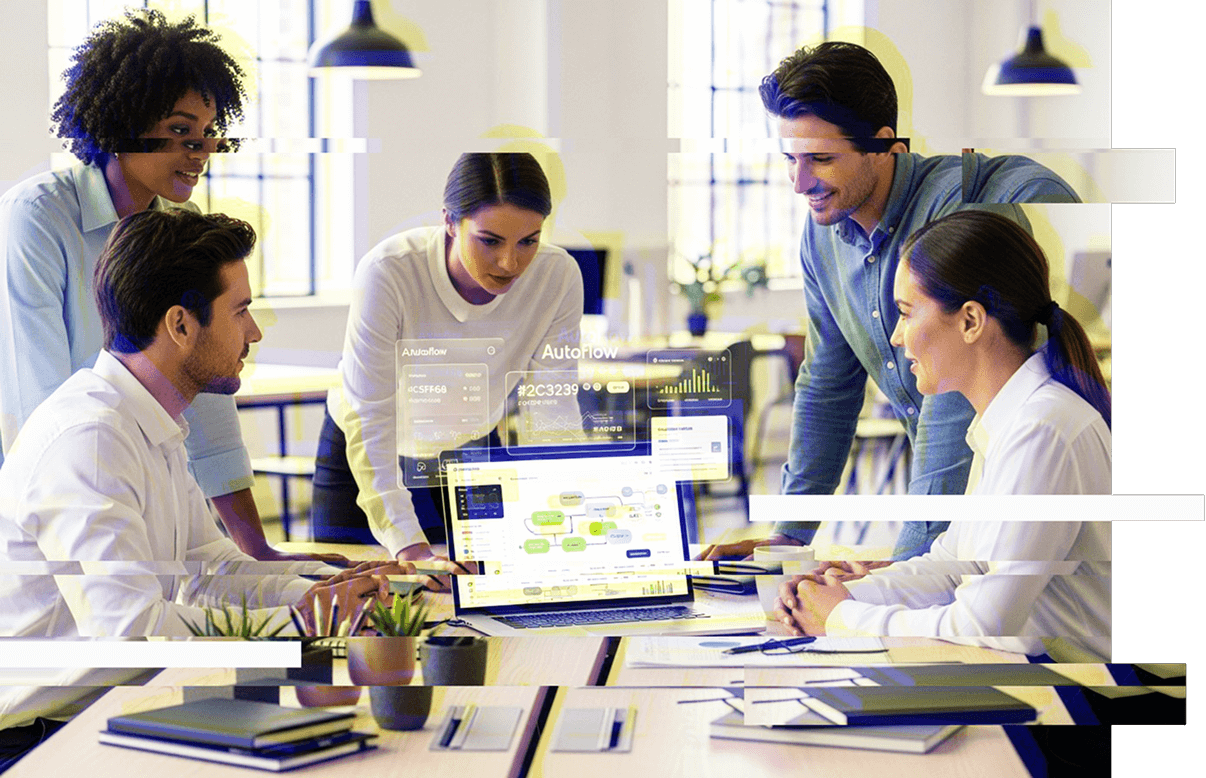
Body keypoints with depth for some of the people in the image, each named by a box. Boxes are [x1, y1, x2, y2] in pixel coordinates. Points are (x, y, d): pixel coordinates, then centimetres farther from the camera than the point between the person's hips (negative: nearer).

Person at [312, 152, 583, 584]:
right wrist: (409, 546, -42)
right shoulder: (388, 272, -35)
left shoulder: (559, 277, -25)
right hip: (363, 457, -2)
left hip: (470, 450, 2)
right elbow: (370, 421, -34)